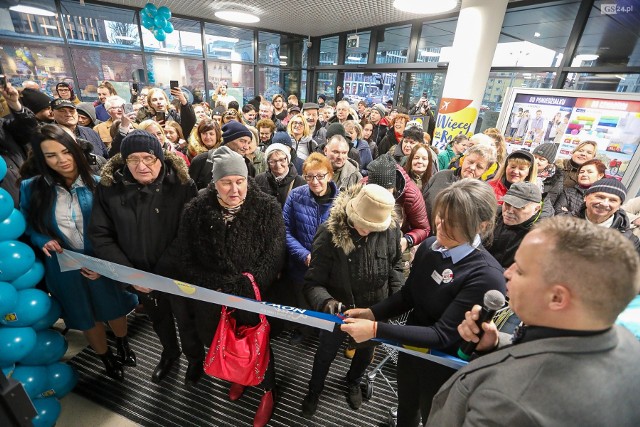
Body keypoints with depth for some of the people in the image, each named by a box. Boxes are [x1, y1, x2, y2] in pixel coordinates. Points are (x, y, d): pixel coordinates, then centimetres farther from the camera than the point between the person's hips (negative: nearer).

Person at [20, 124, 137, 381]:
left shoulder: (95, 184, -12)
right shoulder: (31, 188, -8)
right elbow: (27, 226, 5)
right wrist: (43, 241, -16)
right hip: (64, 268, 2)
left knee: (115, 309, 20)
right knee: (87, 318, 21)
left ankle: (123, 347, 52)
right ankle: (107, 359, 48)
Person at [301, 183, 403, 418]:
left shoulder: (390, 230, -21)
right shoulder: (329, 234, -30)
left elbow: (394, 266, 0)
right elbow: (313, 282, -24)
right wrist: (327, 302, -42)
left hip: (375, 309, 3)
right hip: (340, 309, -2)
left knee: (365, 351, 28)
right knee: (326, 353, 22)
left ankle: (354, 382, 63)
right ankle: (314, 390, 55)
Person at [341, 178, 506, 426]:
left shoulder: (486, 276, -30)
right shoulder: (429, 246, -12)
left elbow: (442, 335, -29)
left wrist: (377, 329, -34)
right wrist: (372, 313, -17)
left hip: (444, 369, -5)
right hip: (411, 349, 5)